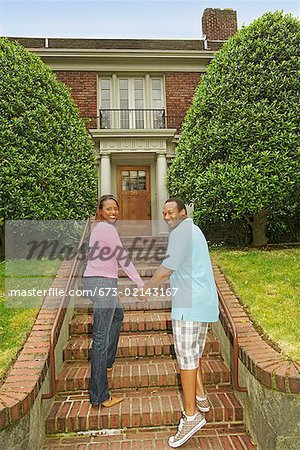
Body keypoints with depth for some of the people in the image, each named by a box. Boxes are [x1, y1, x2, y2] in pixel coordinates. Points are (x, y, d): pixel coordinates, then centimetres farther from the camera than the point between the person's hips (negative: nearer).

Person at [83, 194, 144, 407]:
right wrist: (141, 285, -9)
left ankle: (107, 361, 41)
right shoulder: (107, 228, -13)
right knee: (101, 338, -7)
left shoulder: (99, 227, 17)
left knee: (118, 314, 31)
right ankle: (99, 396, 2)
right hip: (103, 283, -11)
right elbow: (123, 258, -14)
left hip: (94, 281, 11)